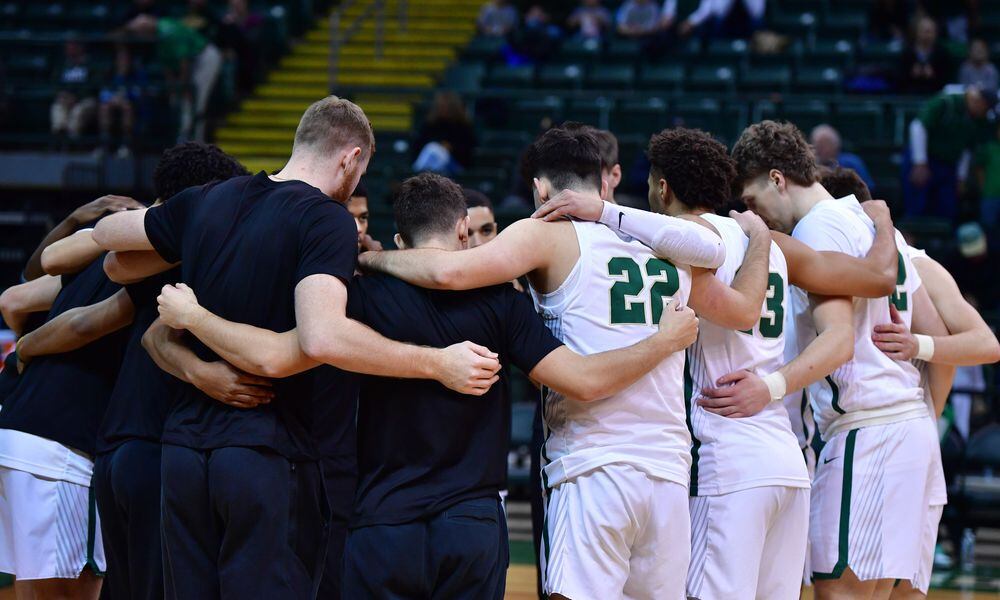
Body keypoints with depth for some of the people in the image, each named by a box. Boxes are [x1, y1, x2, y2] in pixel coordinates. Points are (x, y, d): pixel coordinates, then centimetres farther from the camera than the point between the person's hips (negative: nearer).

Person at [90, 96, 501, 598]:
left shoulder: (206, 201, 10)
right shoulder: (327, 219, -9)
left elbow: (106, 233, 27)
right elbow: (321, 338, -25)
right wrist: (438, 364, -20)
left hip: (184, 447, 6)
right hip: (269, 455, -6)